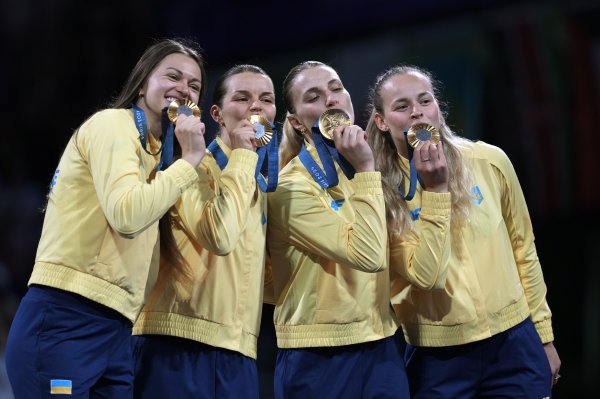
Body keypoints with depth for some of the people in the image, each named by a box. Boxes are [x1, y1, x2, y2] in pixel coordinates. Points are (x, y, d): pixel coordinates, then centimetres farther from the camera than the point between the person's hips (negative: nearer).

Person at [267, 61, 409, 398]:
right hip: (320, 358, -6)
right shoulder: (291, 187, -13)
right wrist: (366, 169, -19)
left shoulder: (362, 169, 8)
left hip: (382, 346, 6)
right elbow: (369, 254, -22)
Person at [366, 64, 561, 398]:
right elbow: (427, 275, -18)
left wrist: (544, 334, 11)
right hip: (436, 356, -1)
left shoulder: (489, 161, -3)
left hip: (513, 342, 2)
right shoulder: (381, 192, -8)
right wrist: (435, 189, -20)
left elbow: (523, 250, 8)